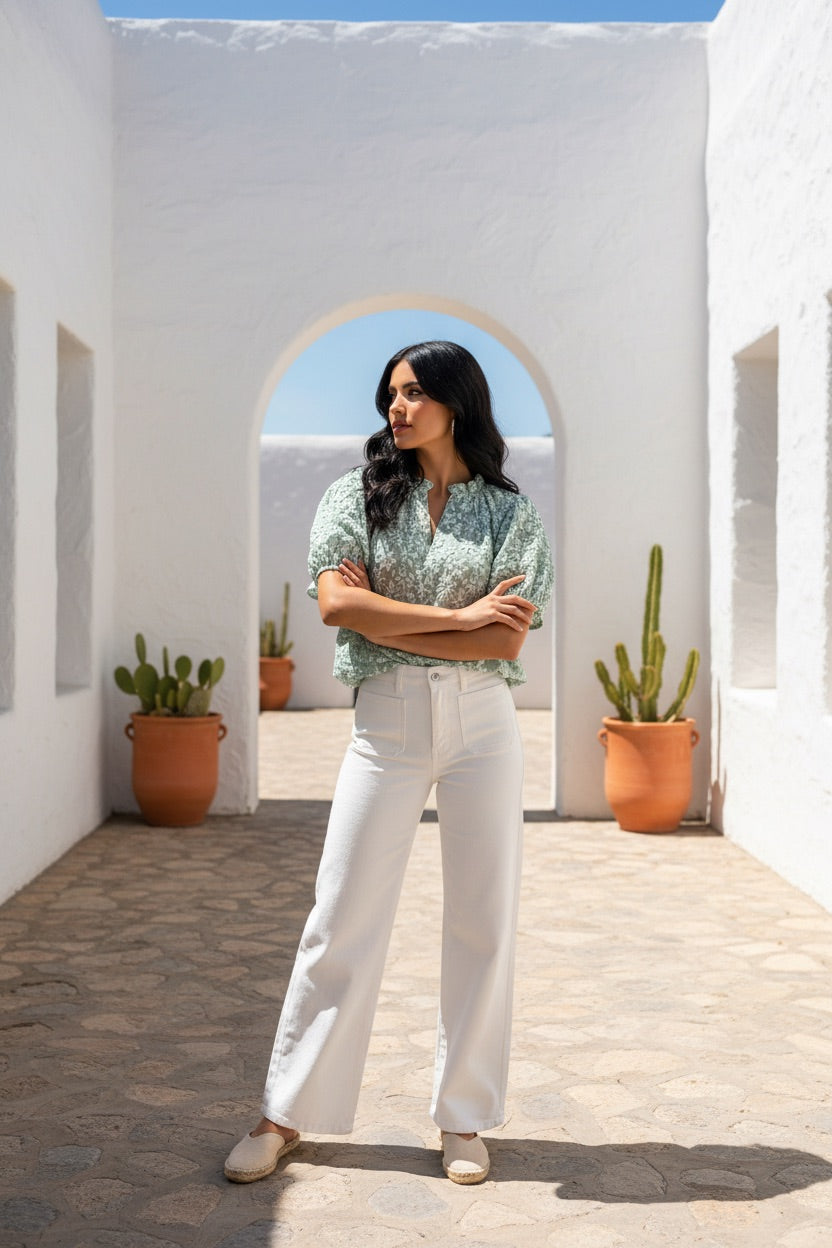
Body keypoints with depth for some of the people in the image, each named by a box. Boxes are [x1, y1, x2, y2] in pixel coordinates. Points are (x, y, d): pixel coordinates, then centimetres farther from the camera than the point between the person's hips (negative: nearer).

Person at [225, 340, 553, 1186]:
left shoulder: (511, 512, 6)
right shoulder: (357, 494, 7)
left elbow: (506, 641, -5)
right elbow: (336, 604, -8)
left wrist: (387, 620, -10)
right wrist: (457, 618, -11)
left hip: (482, 725, 1)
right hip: (386, 725, 0)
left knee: (482, 923, 5)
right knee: (341, 921, 2)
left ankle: (464, 1120, 20)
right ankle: (285, 1116, 15)